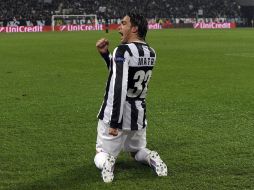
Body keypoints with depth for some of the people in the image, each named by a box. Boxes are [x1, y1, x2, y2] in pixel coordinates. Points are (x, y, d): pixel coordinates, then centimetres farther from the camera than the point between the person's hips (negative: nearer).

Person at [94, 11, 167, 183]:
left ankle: (106, 162, -19)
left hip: (115, 114, -6)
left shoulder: (123, 51, -18)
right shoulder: (151, 53, 5)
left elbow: (119, 88, -25)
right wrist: (106, 54, 8)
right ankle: (151, 158, -2)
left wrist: (114, 122, -24)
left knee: (102, 153, 15)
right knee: (137, 151, 30)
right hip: (139, 115, 6)